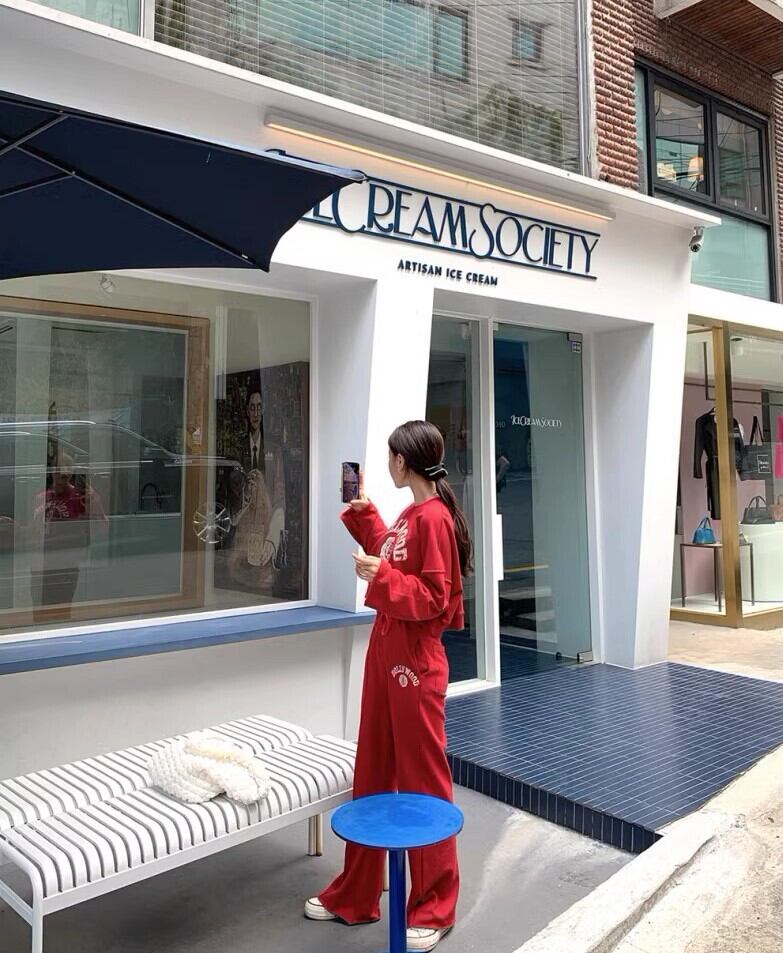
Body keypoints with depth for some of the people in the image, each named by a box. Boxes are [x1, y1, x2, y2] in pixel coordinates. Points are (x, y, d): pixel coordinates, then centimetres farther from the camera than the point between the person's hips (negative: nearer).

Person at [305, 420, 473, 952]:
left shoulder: (434, 517, -18)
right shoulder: (410, 513, 10)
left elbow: (432, 599, -18)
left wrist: (380, 576, -25)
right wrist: (363, 513, 20)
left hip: (415, 663, -9)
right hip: (386, 653, 9)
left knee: (422, 782, 4)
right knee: (372, 775, 16)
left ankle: (434, 909, 22)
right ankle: (356, 896, 31)